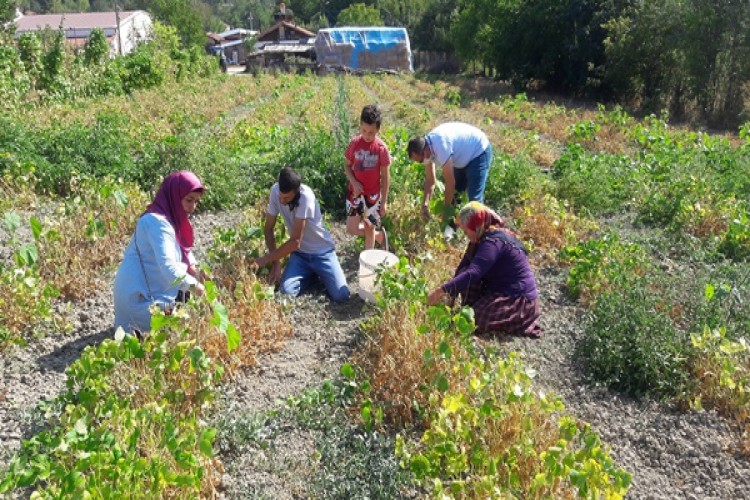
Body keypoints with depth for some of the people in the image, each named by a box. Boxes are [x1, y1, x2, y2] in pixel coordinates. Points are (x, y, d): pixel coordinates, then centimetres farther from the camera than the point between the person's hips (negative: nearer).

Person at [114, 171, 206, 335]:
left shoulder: (172, 218, 9)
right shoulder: (157, 222, -20)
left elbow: (184, 250, 23)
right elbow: (168, 268, -30)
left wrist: (192, 267, 3)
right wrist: (193, 284, -17)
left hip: (151, 291, 9)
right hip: (139, 298, -9)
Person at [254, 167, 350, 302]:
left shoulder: (306, 197, -29)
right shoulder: (275, 191, -14)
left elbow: (295, 241, -27)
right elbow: (268, 228, -4)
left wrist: (266, 259, -22)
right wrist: (276, 261, -14)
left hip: (322, 252, -3)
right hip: (300, 253, 4)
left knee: (341, 295, -18)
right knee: (286, 291, -21)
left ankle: (319, 272, 14)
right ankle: (311, 273, 11)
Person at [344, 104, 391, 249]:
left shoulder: (381, 148, -13)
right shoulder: (355, 143, -8)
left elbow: (385, 176, -7)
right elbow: (347, 166, 4)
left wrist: (384, 201, -6)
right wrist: (354, 182, -15)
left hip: (373, 194, -2)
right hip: (356, 191, 2)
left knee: (369, 228, 8)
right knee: (352, 229, 2)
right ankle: (378, 235, 29)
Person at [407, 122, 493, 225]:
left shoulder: (440, 147, -36)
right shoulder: (427, 147, -8)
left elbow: (450, 181, -29)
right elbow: (430, 180, 1)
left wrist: (447, 207, -17)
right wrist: (425, 204, -8)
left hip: (479, 152, -9)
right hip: (465, 156, 9)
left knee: (474, 199, -13)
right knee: (454, 191, 14)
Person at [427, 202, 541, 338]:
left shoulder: (494, 242, -23)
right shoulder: (486, 237, 7)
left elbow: (473, 273, -32)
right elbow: (465, 267, 6)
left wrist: (441, 290, -33)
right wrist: (451, 294, -1)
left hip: (520, 301, -9)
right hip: (501, 291, 9)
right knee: (464, 273, -4)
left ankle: (513, 323, -3)